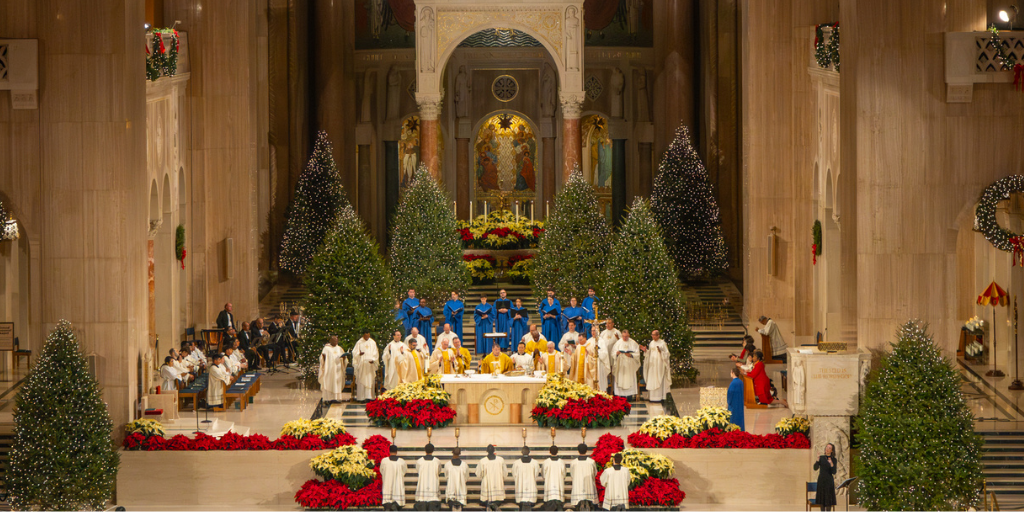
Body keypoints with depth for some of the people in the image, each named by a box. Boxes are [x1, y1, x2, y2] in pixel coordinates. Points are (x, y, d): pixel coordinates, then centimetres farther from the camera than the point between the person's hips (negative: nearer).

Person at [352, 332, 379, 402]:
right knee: (361, 381, -5)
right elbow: (354, 352, 0)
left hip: (370, 364, 2)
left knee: (370, 380, -3)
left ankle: (369, 396, -4)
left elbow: (375, 353, 9)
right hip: (361, 364, -2)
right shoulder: (359, 342, 4)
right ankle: (361, 397, -4)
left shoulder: (373, 342, 10)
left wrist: (373, 359, -9)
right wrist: (359, 354, -22)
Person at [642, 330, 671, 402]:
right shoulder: (652, 343, 11)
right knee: (652, 380, 5)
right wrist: (645, 350, 1)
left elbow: (666, 354, -8)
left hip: (659, 364, -7)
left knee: (658, 380, -7)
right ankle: (652, 397, 9)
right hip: (652, 364, 7)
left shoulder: (662, 343, -8)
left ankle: (658, 397, -5)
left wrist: (661, 351, -25)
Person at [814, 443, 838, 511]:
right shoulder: (821, 458, 5)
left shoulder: (833, 459, -1)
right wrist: (817, 460, -18)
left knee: (828, 499, -2)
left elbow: (834, 472, -6)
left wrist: (831, 464, -23)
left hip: (829, 481, -2)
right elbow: (815, 468, -1)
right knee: (822, 498, 4)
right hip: (821, 480, 2)